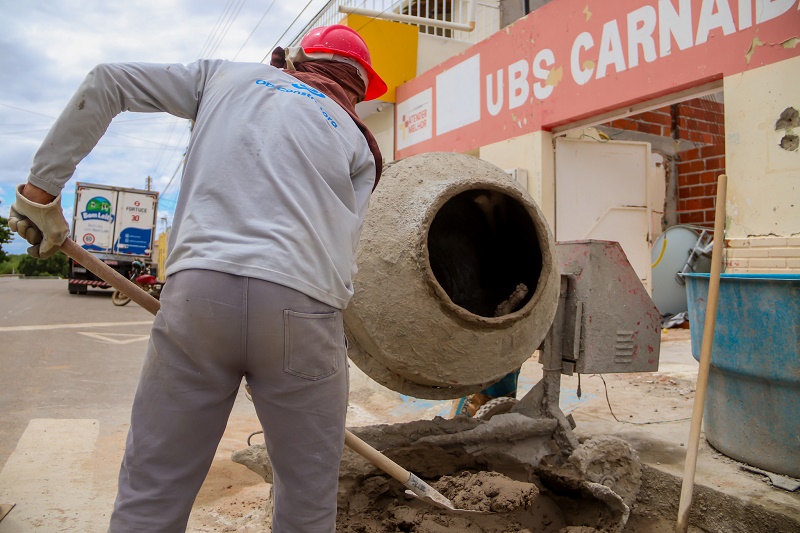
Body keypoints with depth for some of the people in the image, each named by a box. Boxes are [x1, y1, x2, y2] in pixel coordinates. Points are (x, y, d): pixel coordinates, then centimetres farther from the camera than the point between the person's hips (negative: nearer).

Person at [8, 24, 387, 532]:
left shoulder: (227, 75, 24)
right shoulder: (358, 142, 20)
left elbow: (106, 82, 20)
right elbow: (342, 251, 10)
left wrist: (43, 186, 21)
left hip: (199, 288, 1)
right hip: (302, 306, 0)